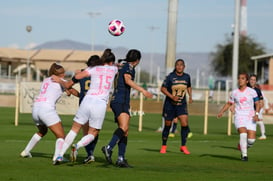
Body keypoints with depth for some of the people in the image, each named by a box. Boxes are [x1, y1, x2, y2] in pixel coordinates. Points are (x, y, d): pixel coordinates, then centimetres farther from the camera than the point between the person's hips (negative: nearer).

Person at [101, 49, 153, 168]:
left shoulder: (121, 66, 20)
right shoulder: (129, 66, -4)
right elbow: (127, 80, -22)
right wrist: (142, 90, -29)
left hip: (115, 100, 10)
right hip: (121, 101, -10)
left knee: (125, 131, 7)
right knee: (124, 127, -26)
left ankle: (121, 159, 2)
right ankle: (109, 148, -41)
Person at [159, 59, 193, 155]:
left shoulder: (187, 77, 1)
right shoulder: (170, 77, -10)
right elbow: (163, 88, -8)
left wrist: (190, 96, 5)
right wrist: (172, 96, -20)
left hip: (182, 104, 2)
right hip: (170, 104, -2)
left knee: (185, 124, -14)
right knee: (167, 125, 6)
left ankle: (183, 146, -2)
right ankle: (163, 146, 23)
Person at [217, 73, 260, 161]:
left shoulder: (252, 92, 0)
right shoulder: (234, 92, 6)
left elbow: (257, 104, 2)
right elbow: (229, 103, 19)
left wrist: (256, 114, -14)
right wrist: (221, 111, 5)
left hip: (250, 118, 0)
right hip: (239, 117, 0)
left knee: (251, 140, -9)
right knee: (243, 133, -26)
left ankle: (242, 146, 25)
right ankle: (244, 155, -14)